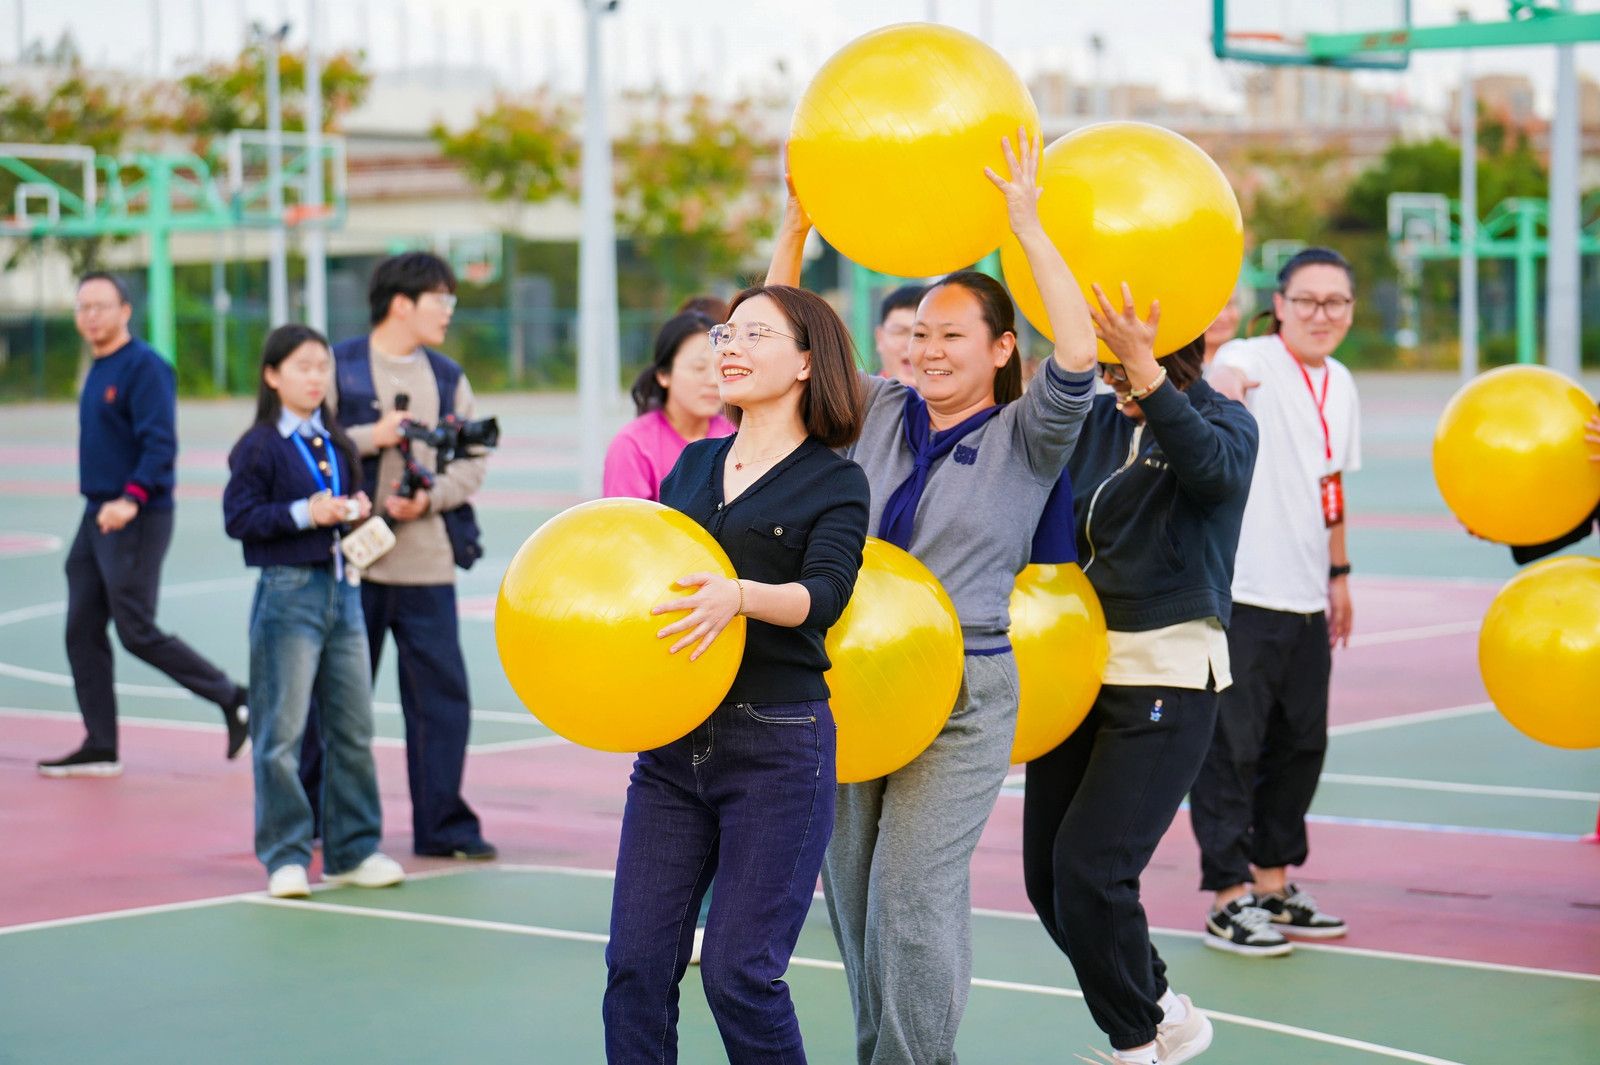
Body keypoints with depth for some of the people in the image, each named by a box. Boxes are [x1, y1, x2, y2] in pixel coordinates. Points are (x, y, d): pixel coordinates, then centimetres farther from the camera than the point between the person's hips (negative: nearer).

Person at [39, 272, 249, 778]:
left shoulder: (145, 367, -13)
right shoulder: (98, 371, 14)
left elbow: (160, 445, -21)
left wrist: (132, 499, -32)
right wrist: (103, 505, 12)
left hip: (136, 522, -9)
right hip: (96, 518, 9)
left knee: (137, 632, -7)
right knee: (83, 632, 6)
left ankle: (233, 699, 7)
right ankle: (100, 747, 11)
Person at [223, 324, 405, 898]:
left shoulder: (338, 443, 13)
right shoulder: (260, 446, -7)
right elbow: (238, 517, -12)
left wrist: (357, 509, 2)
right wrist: (305, 513, -19)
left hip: (343, 591, 6)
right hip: (289, 591, -6)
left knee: (354, 729, 9)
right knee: (281, 734, -3)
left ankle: (354, 850, 17)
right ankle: (285, 856, 4)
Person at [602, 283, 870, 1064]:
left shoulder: (835, 482, -1)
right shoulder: (694, 464, 15)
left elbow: (823, 594, -16)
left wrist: (740, 597, -35)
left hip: (777, 748, -5)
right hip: (673, 742, 5)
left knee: (740, 972, -6)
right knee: (636, 964, 1)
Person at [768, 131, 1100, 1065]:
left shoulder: (1024, 440, -2)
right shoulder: (878, 412, 10)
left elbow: (1077, 361, -20)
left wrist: (1027, 226, -20)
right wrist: (798, 226, 2)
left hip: (962, 690, -5)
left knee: (913, 892, -10)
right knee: (852, 890, 9)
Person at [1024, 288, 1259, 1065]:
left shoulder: (1224, 419, -6)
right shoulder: (1094, 419, 9)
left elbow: (1213, 465, -31)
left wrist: (1145, 373, -42)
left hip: (1166, 677, -6)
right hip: (1078, 666, 6)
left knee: (1089, 868, -14)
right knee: (1048, 877, 6)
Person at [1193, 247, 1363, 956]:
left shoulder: (1341, 386, 12)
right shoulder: (1251, 362, -11)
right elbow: (1222, 375, -36)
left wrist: (1339, 573, 22)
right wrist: (1223, 383, -60)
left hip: (1305, 600, 8)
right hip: (1236, 593, -8)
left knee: (1301, 743, 14)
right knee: (1230, 745, -3)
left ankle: (1272, 883, 26)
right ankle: (1228, 900, 4)